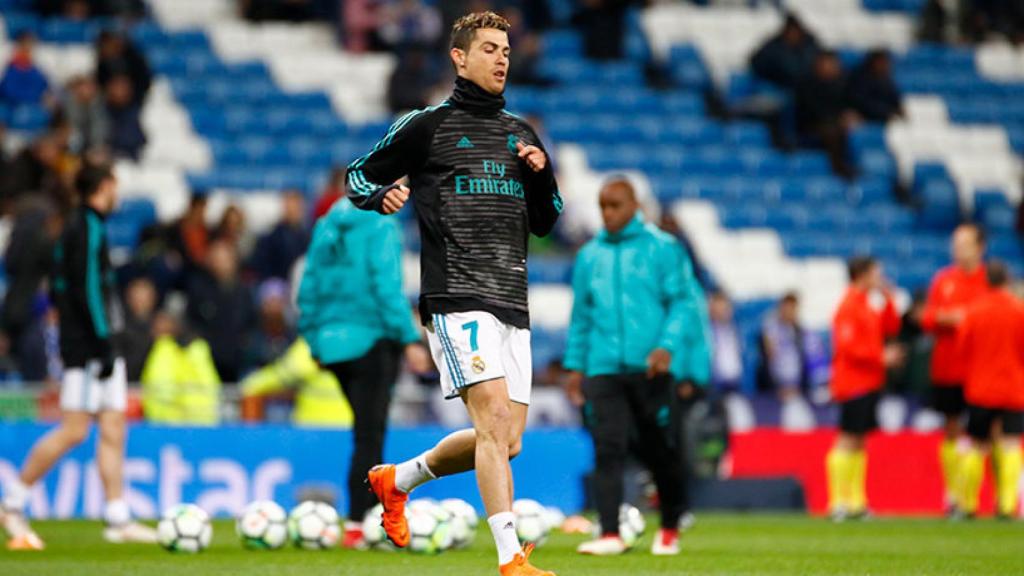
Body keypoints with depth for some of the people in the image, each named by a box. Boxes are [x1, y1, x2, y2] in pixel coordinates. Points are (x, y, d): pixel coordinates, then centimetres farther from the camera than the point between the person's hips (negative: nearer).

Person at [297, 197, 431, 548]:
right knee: (369, 436, -3)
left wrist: (315, 341, 19)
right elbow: (387, 286, -17)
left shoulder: (327, 225, 10)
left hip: (333, 343, 7)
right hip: (372, 341, -7)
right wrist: (410, 339, -16)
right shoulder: (381, 227, -11)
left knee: (369, 432, 17)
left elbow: (309, 288, 13)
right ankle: (356, 526, -4)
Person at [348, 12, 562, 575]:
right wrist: (381, 195, -11)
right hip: (457, 298, -7)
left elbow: (544, 223, 23)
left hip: (512, 303, 7)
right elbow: (358, 175, 11)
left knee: (506, 440, 6)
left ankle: (396, 479, 29)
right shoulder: (426, 126, 3)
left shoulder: (522, 134, 19)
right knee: (494, 420, -19)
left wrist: (541, 174, 4)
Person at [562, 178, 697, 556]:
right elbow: (581, 315, 19)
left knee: (661, 451, 3)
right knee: (608, 449, -9)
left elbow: (682, 303, -3)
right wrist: (575, 364, 14)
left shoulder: (663, 249, 2)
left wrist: (667, 345, -16)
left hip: (650, 368, -3)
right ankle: (610, 535, -13)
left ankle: (670, 529, 22)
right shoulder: (589, 256, 14)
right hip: (604, 367, 3)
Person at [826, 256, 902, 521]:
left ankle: (856, 501, 12)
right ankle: (838, 502, -8)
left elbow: (891, 328, 17)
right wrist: (881, 357, -17)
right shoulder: (849, 307, -13)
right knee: (848, 439, -9)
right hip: (854, 384, -10)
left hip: (868, 383, 10)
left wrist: (888, 300, 7)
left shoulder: (868, 306, 15)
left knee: (859, 441, 10)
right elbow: (847, 347, -19)